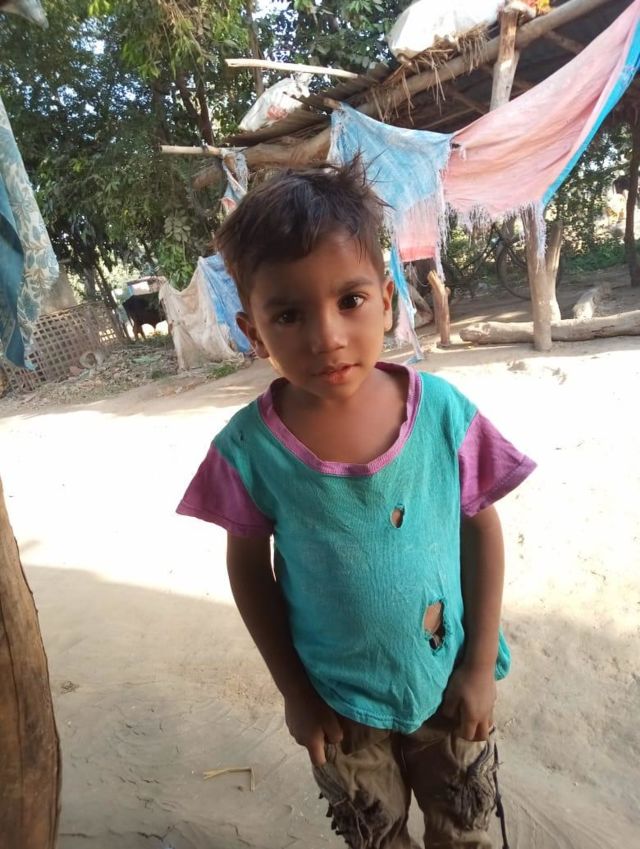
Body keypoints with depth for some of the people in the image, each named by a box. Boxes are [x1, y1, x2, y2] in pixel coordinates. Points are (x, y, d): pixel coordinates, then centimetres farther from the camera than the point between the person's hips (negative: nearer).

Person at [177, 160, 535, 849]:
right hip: (339, 701, 0)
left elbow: (481, 528, -9)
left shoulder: (442, 412, -21)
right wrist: (294, 692, -4)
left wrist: (481, 665, -7)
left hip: (450, 681, 1)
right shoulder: (250, 449, -22)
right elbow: (249, 566, -9)